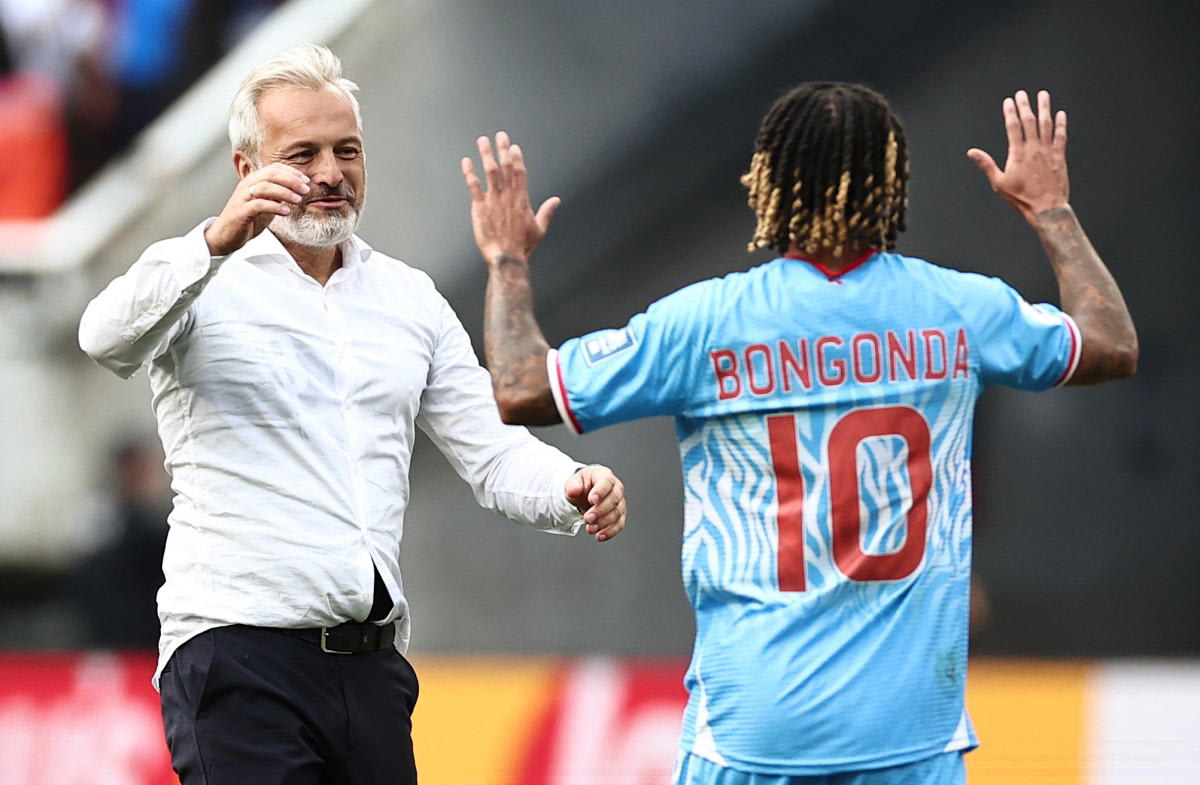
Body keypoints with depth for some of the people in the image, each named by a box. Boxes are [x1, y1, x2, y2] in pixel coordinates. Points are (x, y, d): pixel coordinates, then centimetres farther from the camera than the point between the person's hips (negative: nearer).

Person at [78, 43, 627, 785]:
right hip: (238, 657, -5)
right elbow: (108, 338, -23)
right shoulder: (204, 280, -1)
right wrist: (216, 243, -41)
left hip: (371, 662, 5)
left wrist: (571, 491, -10)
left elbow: (493, 451, 13)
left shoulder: (410, 298, 16)